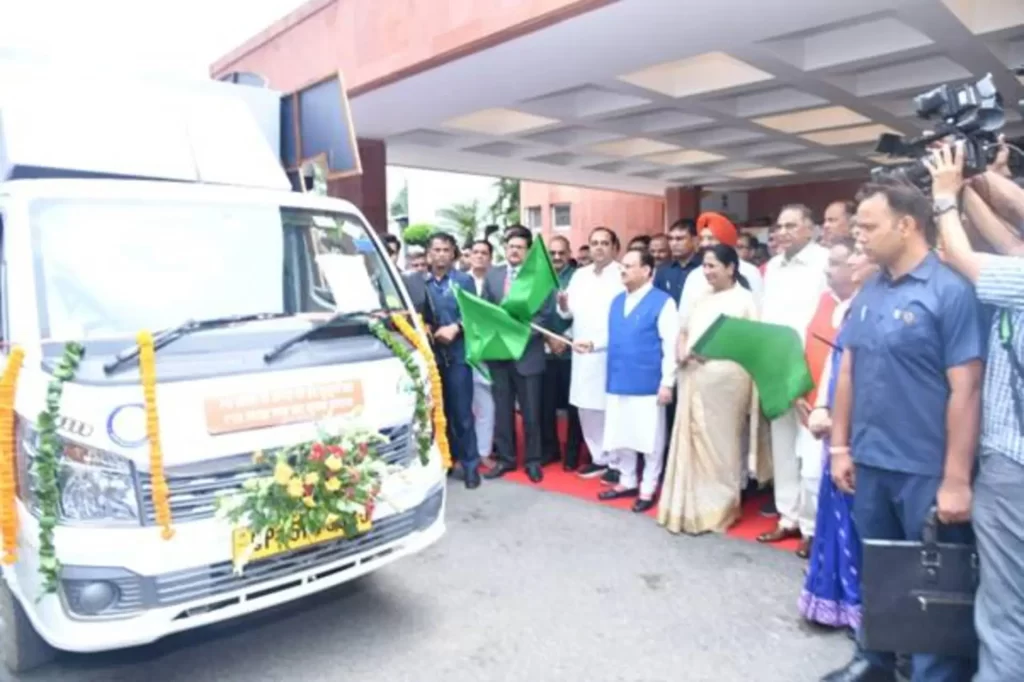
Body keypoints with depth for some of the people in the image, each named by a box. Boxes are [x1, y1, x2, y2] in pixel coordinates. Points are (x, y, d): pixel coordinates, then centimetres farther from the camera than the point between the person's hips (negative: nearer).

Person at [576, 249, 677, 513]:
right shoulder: (617, 301, 13)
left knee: (649, 438, 5)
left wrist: (667, 383, -14)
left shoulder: (663, 302, -8)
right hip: (618, 382, 7)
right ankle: (627, 482, 31)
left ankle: (648, 488, 20)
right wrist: (592, 345, 1)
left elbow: (671, 345, -11)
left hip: (648, 384, -6)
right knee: (619, 436, 14)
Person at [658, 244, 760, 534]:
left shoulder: (743, 299, -1)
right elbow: (684, 330, 20)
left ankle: (717, 508, 15)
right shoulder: (703, 299, 19)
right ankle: (690, 506, 21)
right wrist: (681, 350, -2)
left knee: (719, 442, 2)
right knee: (691, 439, 9)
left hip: (724, 379, -6)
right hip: (693, 378, 6)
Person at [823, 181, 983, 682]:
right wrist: (840, 446, 8)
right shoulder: (868, 292, 5)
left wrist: (956, 480, -15)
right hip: (870, 462, 6)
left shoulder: (950, 291, -13)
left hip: (926, 470, -6)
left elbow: (966, 390, -15)